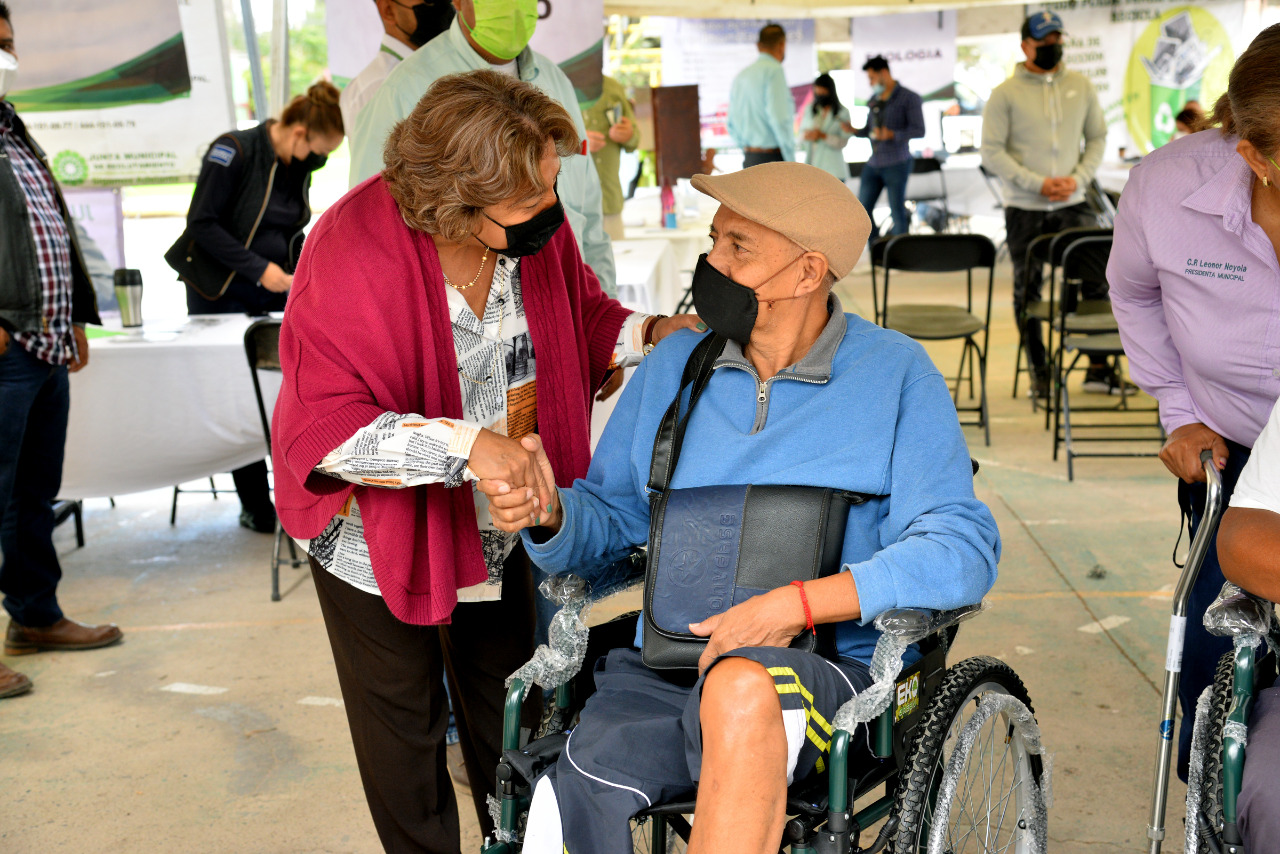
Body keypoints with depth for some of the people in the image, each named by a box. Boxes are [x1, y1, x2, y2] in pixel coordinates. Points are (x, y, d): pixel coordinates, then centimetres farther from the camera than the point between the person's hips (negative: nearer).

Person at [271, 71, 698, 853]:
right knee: (405, 729, 17)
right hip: (379, 534, -4)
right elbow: (321, 428, -34)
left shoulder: (536, 223, -16)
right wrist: (464, 444, -44)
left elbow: (580, 313, 3)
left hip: (498, 525, 5)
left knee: (506, 709, 24)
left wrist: (650, 335, -17)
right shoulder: (354, 252, -31)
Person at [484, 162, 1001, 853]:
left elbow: (962, 551, -7)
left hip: (825, 670, -2)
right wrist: (548, 514, -6)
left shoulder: (895, 375, 1)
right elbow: (608, 518, 18)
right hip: (657, 671, 3)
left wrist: (796, 605, -18)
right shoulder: (673, 365, 13)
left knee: (741, 687, -39)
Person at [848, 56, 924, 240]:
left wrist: (892, 134, -23)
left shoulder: (909, 98, -4)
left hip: (897, 164, -6)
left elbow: (919, 130, -10)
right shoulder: (874, 99, 14)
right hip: (874, 163, 6)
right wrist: (854, 131, -1)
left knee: (897, 213, -3)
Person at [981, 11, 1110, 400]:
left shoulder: (1081, 86, 7)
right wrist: (1037, 183, -15)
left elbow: (1097, 138, 11)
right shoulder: (1006, 93, -3)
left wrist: (1078, 178, -7)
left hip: (1073, 206, 2)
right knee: (1027, 291, 6)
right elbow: (992, 152, -7)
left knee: (1098, 280, -3)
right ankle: (1039, 373, 19)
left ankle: (1099, 367, 9)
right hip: (1024, 210, -2)